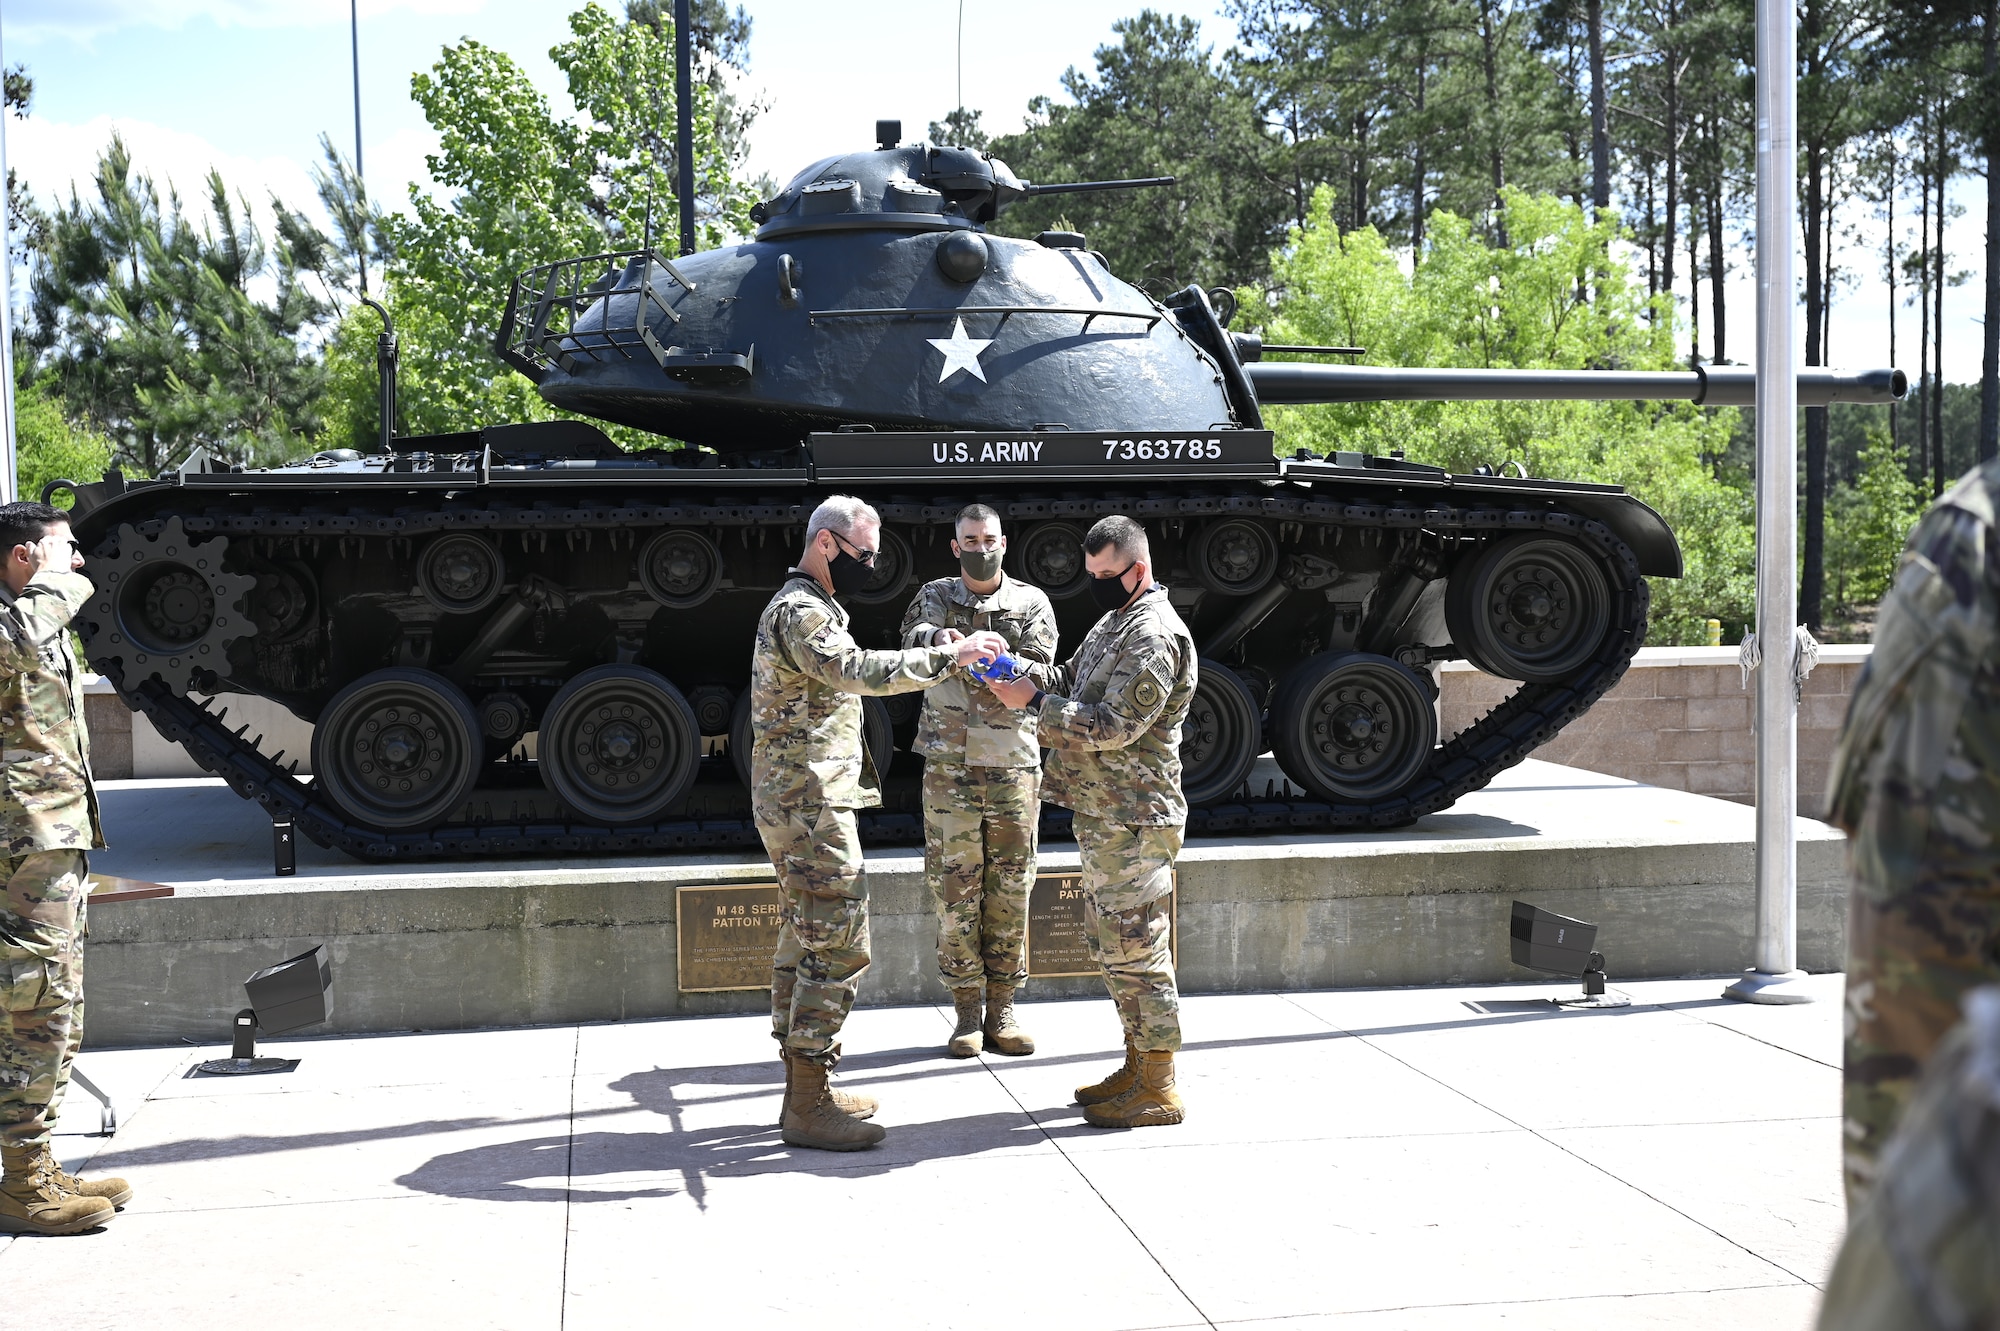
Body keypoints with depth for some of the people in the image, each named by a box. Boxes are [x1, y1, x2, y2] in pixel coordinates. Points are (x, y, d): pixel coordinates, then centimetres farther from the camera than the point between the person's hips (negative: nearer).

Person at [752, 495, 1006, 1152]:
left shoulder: (805, 605, 20)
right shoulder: (802, 611, -15)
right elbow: (857, 669, -32)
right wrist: (950, 655, -31)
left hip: (796, 802, 11)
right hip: (810, 802, -11)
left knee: (805, 939, 14)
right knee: (837, 944, -11)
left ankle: (804, 1089, 22)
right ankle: (809, 1107, -7)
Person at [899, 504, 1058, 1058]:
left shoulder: (1032, 603, 7)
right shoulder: (936, 596, 8)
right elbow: (914, 633, -14)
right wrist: (936, 638, -37)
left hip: (1014, 767, 1)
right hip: (949, 767, 0)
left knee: (1010, 890, 4)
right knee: (955, 890, 0)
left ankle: (1001, 1010, 13)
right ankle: (967, 1014, 8)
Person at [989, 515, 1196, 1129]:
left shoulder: (1156, 636, -17)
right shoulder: (1114, 623, 16)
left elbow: (1112, 726, -23)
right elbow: (1069, 682, 20)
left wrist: (1033, 703, -18)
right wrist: (1017, 672, 1)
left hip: (1132, 821, -10)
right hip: (1102, 816, 10)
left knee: (1135, 949, -5)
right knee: (1112, 945, 16)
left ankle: (1158, 1090, 3)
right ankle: (1138, 1066, 27)